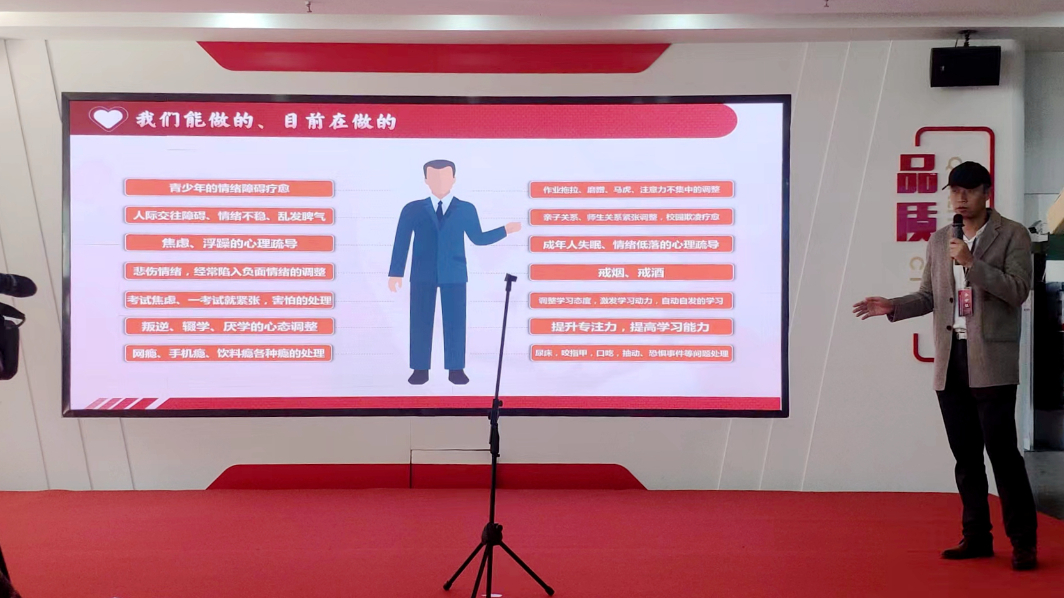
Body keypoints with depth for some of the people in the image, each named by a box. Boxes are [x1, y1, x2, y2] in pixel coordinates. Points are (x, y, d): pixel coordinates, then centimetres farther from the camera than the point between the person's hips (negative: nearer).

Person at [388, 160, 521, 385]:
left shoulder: (466, 209, 8)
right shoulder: (413, 209, 7)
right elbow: (401, 243, 4)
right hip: (422, 273, 0)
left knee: (455, 321, 0)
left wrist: (505, 230, 5)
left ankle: (456, 370, 6)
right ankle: (420, 370, 6)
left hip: (454, 274, 0)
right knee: (420, 321, 0)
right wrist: (395, 272, -3)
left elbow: (478, 238, 14)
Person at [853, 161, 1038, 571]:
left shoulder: (1012, 236, 0)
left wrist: (971, 262, -19)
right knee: (965, 455, 10)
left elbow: (1018, 290, -11)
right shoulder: (939, 241, 14)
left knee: (1002, 450, -8)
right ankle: (976, 537, 18)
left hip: (990, 361, -5)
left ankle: (1023, 541, 1)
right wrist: (893, 307, 1)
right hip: (950, 361, 5)